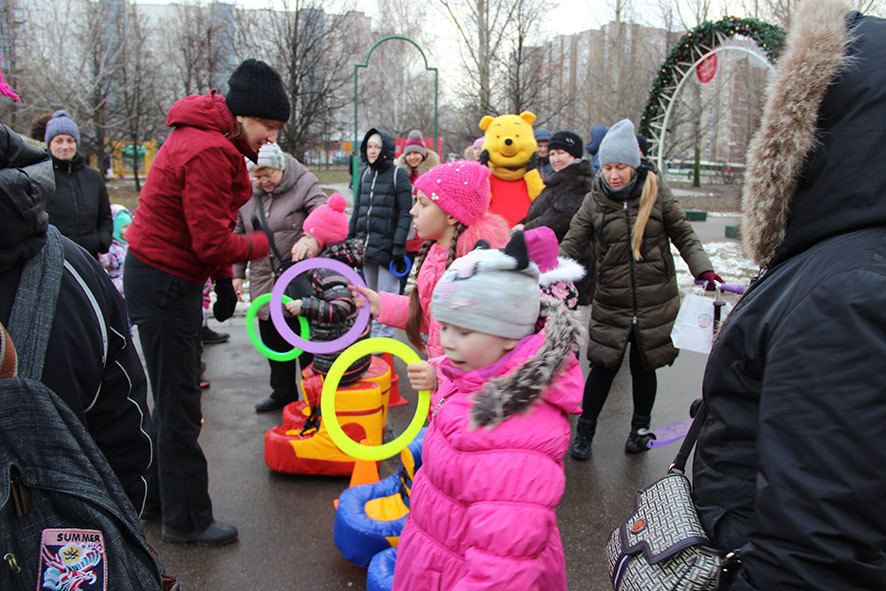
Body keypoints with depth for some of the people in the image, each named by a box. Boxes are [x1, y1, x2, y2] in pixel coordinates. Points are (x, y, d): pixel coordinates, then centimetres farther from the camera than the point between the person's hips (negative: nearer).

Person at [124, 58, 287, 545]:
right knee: (179, 404, 0)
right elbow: (212, 243, -24)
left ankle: (159, 498, 35)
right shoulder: (208, 152, -23)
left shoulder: (211, 141, 10)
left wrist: (223, 281, 11)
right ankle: (186, 519, 15)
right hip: (163, 282, -10)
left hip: (169, 279, 10)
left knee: (174, 397, 19)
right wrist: (258, 245, -7)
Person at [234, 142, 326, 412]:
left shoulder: (304, 183, -9)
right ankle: (283, 392, 33)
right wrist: (237, 274, 13)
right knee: (273, 340, 16)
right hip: (264, 282, 6)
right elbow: (239, 234, 15)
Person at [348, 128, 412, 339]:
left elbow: (405, 213, -10)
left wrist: (399, 244, -17)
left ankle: (384, 335, 8)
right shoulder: (365, 174, 12)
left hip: (387, 246, -6)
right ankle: (375, 333, 26)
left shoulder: (397, 175, -6)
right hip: (366, 245, 6)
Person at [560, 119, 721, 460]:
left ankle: (640, 428, 35)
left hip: (655, 301, 0)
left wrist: (703, 269, -8)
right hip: (610, 303, 0)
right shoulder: (594, 201, -4)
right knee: (604, 366, 2)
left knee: (644, 366, 11)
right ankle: (584, 432, 22)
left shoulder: (656, 193, -4)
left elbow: (683, 234, 4)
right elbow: (571, 245, -4)